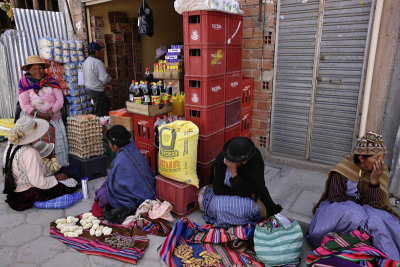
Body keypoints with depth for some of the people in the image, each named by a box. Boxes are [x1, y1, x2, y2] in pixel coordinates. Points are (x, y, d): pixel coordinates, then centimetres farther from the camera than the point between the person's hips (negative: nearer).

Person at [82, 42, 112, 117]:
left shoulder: (85, 62, 7)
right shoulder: (98, 62, -19)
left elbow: (86, 76, 16)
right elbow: (104, 79, -25)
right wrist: (109, 77, -2)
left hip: (88, 89, 9)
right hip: (97, 91, -9)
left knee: (107, 102, 25)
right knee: (100, 113, -2)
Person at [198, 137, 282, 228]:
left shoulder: (256, 161, -29)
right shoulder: (221, 160, -21)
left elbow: (245, 192, -28)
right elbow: (217, 189, -15)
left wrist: (233, 171, -35)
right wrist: (238, 192, -22)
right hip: (226, 196, 1)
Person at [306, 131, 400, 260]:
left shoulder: (381, 171, -6)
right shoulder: (343, 170, -17)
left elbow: (372, 204, -13)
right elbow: (335, 198, -13)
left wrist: (374, 180, -26)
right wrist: (360, 203, -11)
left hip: (364, 211, 3)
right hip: (338, 208, -3)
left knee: (378, 219, -30)